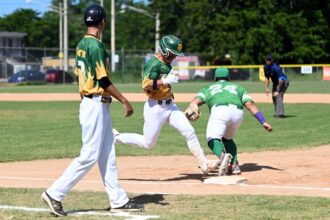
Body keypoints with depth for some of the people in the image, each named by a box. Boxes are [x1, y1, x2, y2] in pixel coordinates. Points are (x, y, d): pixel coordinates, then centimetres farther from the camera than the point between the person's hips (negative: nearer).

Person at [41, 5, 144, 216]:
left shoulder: (81, 44, 12)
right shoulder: (96, 45, -16)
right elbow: (103, 80, -20)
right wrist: (124, 100, -15)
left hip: (100, 106, 10)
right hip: (96, 105, -10)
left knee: (107, 155, 11)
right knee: (89, 155, -7)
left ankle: (118, 199, 14)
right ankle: (55, 193, -4)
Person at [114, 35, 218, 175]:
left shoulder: (167, 63, 10)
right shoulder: (153, 63, -17)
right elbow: (146, 86, -26)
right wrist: (166, 81, -28)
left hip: (170, 105, 8)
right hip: (155, 107, -8)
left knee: (189, 131, -5)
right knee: (148, 143, 0)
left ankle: (204, 164, -3)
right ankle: (115, 137, 18)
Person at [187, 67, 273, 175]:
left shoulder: (208, 88, 34)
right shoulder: (238, 87, 35)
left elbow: (196, 101, 14)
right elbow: (250, 104, 20)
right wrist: (263, 122, 13)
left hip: (219, 110, -3)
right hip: (238, 112, 3)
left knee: (213, 139, -11)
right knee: (227, 139, 25)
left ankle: (223, 155, -43)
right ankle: (234, 165, 7)